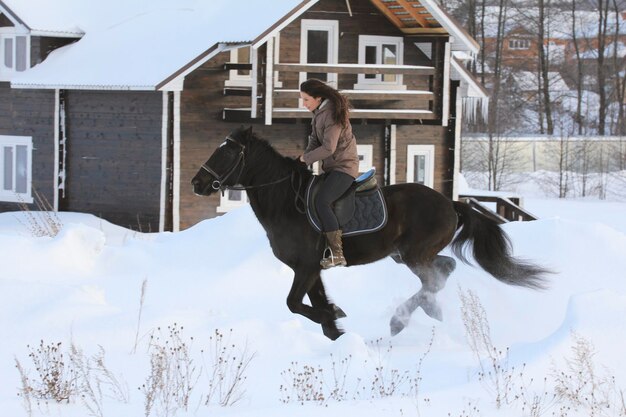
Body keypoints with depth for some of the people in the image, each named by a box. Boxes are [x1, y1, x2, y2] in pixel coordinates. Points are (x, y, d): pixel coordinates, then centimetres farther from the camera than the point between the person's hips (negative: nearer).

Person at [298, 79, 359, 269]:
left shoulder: (332, 114, -19)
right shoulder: (319, 112, 9)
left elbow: (328, 148, -23)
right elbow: (315, 140, 13)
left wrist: (306, 158, -12)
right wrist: (305, 157, -5)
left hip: (344, 167, -10)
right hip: (331, 167, 10)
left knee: (321, 201, -23)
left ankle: (337, 253, -25)